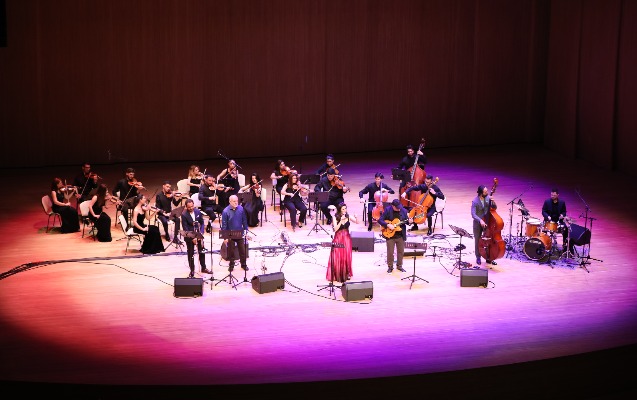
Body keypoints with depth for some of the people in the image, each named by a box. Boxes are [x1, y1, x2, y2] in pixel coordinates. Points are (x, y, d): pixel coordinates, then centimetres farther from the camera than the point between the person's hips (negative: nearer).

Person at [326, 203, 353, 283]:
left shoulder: (348, 216, -1)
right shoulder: (335, 217, -10)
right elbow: (335, 229, -17)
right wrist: (341, 221, -25)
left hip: (347, 238, 3)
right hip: (338, 239, -3)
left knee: (346, 257, 6)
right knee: (338, 257, -1)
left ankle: (346, 274, 19)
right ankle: (337, 275, 8)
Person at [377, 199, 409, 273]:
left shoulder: (403, 211, 0)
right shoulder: (387, 210, -11)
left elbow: (406, 220, 9)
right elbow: (380, 220, -12)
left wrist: (409, 221, -14)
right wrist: (388, 225, -22)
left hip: (401, 235, 3)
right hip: (390, 235, -3)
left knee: (401, 251, 11)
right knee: (390, 252, 3)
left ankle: (399, 266, 27)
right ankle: (390, 267, 18)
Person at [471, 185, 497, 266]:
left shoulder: (488, 198, -8)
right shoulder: (475, 201, -20)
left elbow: (494, 207, -5)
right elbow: (473, 214, -24)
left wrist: (493, 201, -25)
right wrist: (480, 220, -39)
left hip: (487, 222, 3)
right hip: (478, 223, -3)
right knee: (478, 241, 10)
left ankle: (489, 258, 18)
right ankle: (478, 257, 26)